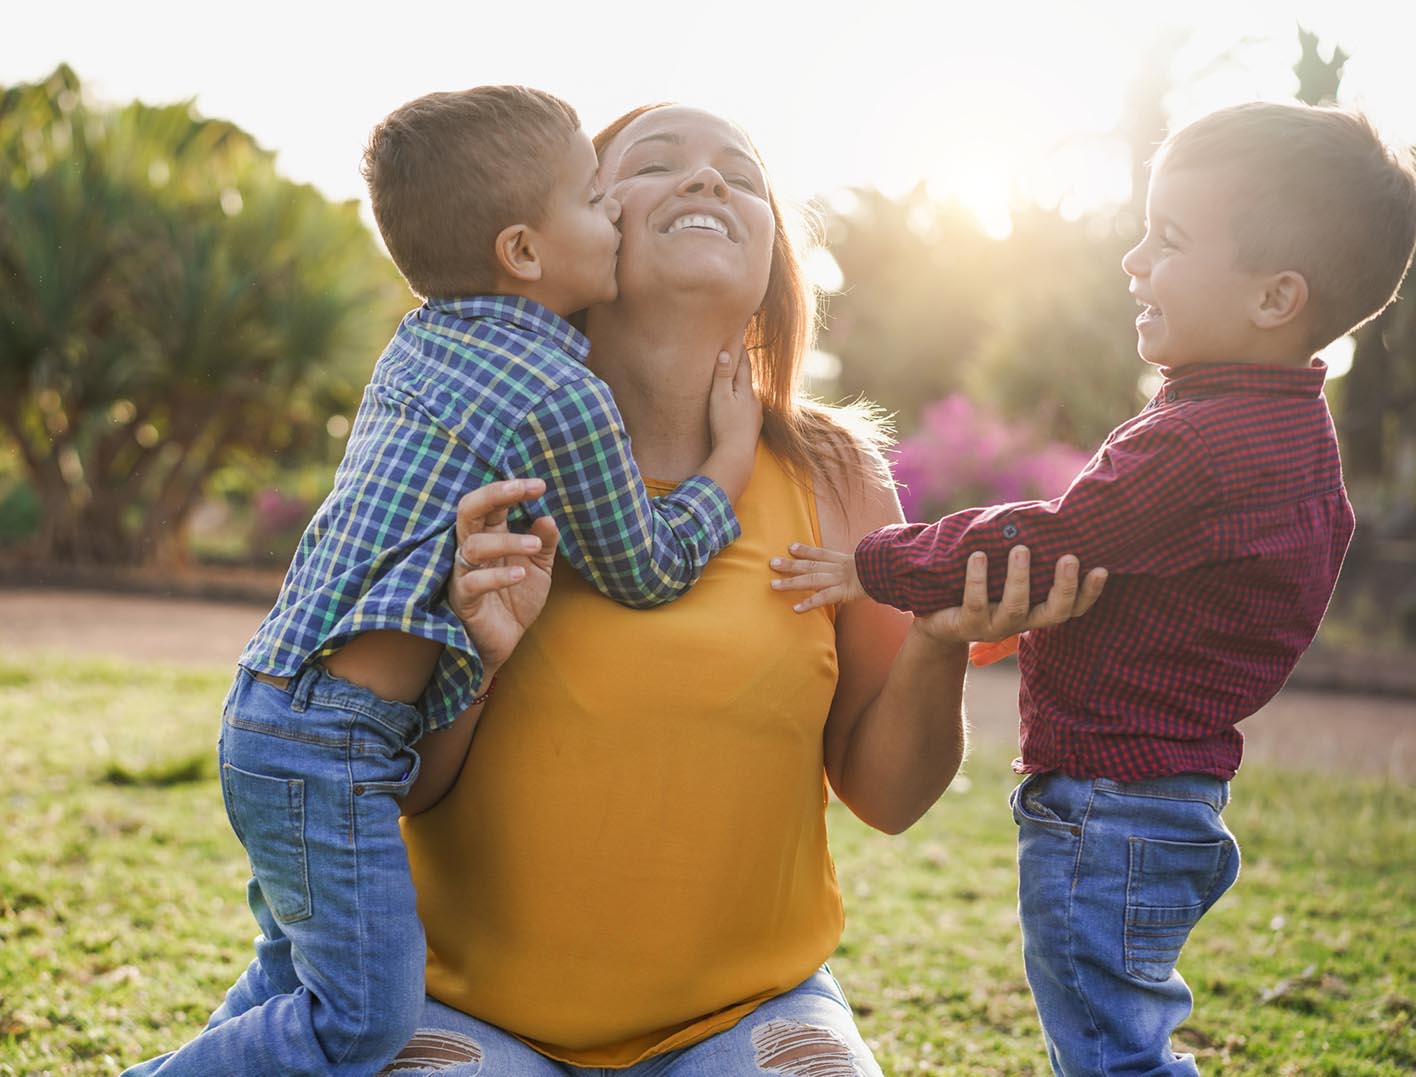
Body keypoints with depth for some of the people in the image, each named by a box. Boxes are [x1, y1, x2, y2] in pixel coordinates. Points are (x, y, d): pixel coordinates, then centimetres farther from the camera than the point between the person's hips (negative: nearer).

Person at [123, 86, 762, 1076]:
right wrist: (733, 457, 9)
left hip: (267, 708, 9)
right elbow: (645, 573, -2)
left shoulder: (419, 344, 11)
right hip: (333, 745, -9)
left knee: (297, 971, 25)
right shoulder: (567, 401, -15)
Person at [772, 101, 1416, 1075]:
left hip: (1108, 807, -11)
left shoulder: (1207, 445, -24)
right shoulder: (1284, 428, 9)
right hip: (1172, 802, 11)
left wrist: (874, 568, -8)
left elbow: (1039, 546, -19)